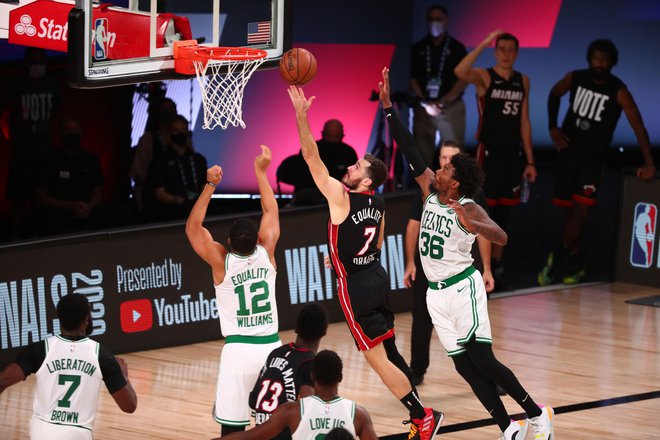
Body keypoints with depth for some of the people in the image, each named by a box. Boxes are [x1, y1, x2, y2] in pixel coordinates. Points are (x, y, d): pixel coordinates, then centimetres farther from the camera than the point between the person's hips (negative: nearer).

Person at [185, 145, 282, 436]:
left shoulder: (222, 261, -7)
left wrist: (210, 186, -4)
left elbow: (192, 227, 1)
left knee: (232, 426, -4)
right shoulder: (266, 253, -1)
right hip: (271, 347, 3)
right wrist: (261, 172, 18)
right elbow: (271, 212, 14)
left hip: (238, 350, -3)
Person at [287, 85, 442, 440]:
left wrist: (301, 114, -20)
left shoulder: (341, 196, -18)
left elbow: (311, 157, -20)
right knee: (389, 351, 16)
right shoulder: (378, 204, 5)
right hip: (376, 276, 8)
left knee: (377, 358, -4)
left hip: (356, 287, -8)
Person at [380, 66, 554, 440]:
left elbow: (501, 237, -30)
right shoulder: (430, 190, 3)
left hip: (462, 289, -7)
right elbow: (409, 150, 4)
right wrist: (388, 106, 0)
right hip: (437, 293, 7)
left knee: (482, 361, -9)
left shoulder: (469, 210, -15)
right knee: (465, 366, 4)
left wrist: (471, 227, -47)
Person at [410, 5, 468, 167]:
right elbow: (412, 79, 4)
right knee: (422, 153, -2)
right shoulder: (418, 48, 9)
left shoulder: (457, 48, 4)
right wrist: (426, 103, -9)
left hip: (451, 107, -2)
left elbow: (463, 79, -1)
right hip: (424, 107, 2)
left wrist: (442, 102, -12)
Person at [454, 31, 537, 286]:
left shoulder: (523, 81, 10)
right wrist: (484, 44, -33)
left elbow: (524, 122, 13)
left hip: (512, 153, 5)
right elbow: (460, 72, -30)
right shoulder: (484, 77, -7)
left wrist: (530, 161, 11)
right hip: (488, 151, -5)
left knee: (503, 212, 10)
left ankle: (497, 265, 18)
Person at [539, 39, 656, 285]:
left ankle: (556, 259, -5)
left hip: (593, 159, -3)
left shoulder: (618, 92, -15)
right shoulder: (575, 79, -5)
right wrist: (553, 128, 5)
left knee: (581, 211, -16)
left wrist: (648, 163, -28)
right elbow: (554, 95, 17)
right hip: (567, 152, 3)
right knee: (569, 211, 6)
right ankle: (575, 264, 16)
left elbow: (638, 127, -20)